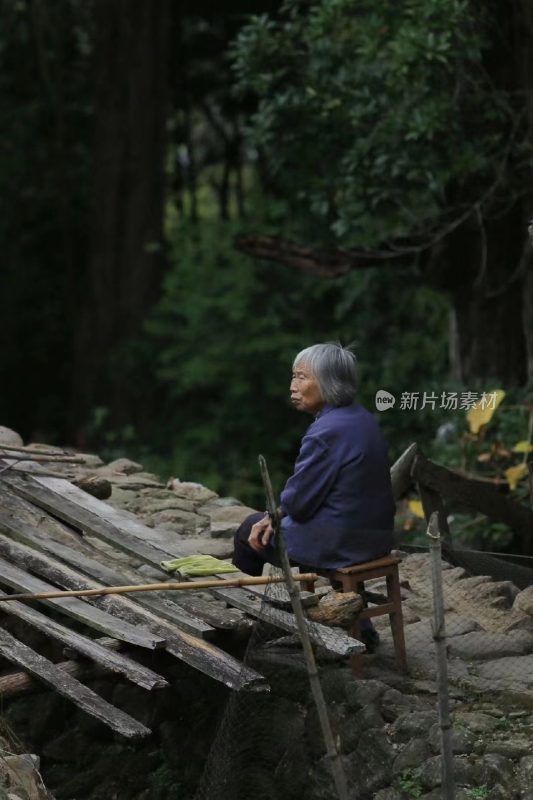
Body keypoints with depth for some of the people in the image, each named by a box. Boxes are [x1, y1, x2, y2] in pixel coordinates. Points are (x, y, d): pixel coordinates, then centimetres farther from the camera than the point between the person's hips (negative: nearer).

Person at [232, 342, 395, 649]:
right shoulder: (364, 419, 6)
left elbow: (298, 501, -17)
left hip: (339, 543, -8)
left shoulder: (327, 432, -23)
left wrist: (276, 514, 6)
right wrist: (278, 515, 6)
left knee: (249, 532, 12)